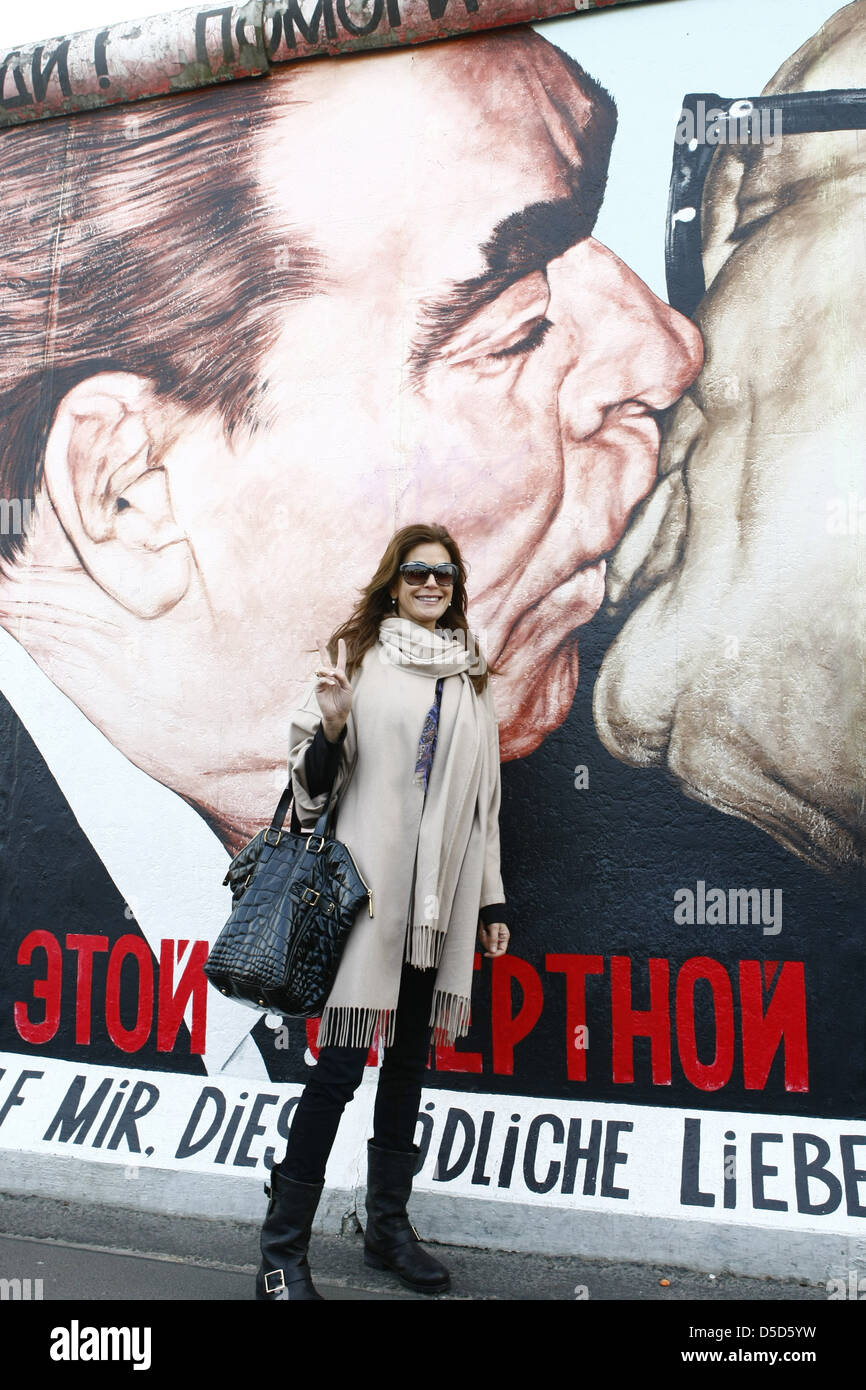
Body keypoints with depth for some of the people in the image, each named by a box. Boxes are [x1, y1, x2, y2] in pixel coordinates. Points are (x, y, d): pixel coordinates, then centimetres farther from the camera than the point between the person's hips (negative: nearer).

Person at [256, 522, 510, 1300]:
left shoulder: (472, 680, 14)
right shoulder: (360, 657, 0)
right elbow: (314, 781, -1)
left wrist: (491, 900, 15)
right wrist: (330, 726, -22)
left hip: (441, 896, 5)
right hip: (371, 886, -5)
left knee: (410, 1058, 14)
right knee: (341, 1064, -6)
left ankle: (388, 1226, 29)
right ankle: (283, 1249, 8)